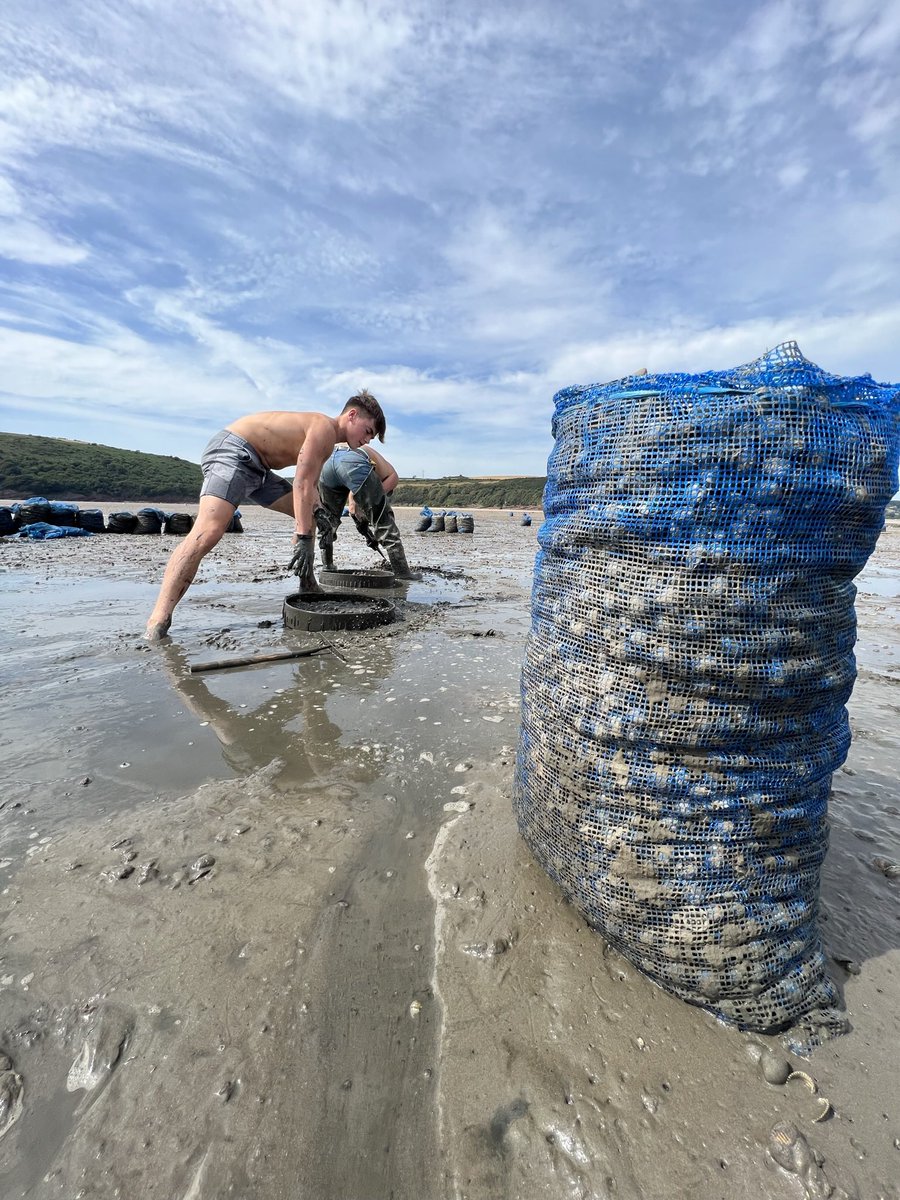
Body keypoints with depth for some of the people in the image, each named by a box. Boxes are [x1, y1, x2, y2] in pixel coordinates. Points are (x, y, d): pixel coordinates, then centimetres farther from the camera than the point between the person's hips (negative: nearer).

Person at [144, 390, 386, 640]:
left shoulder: (326, 444, 17)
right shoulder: (325, 427, -14)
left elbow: (310, 488, 17)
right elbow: (301, 484, -23)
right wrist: (304, 539, -25)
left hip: (256, 466, 11)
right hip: (231, 451, -11)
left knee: (308, 514, 14)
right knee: (208, 532, -27)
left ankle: (308, 587, 18)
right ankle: (157, 622, -29)